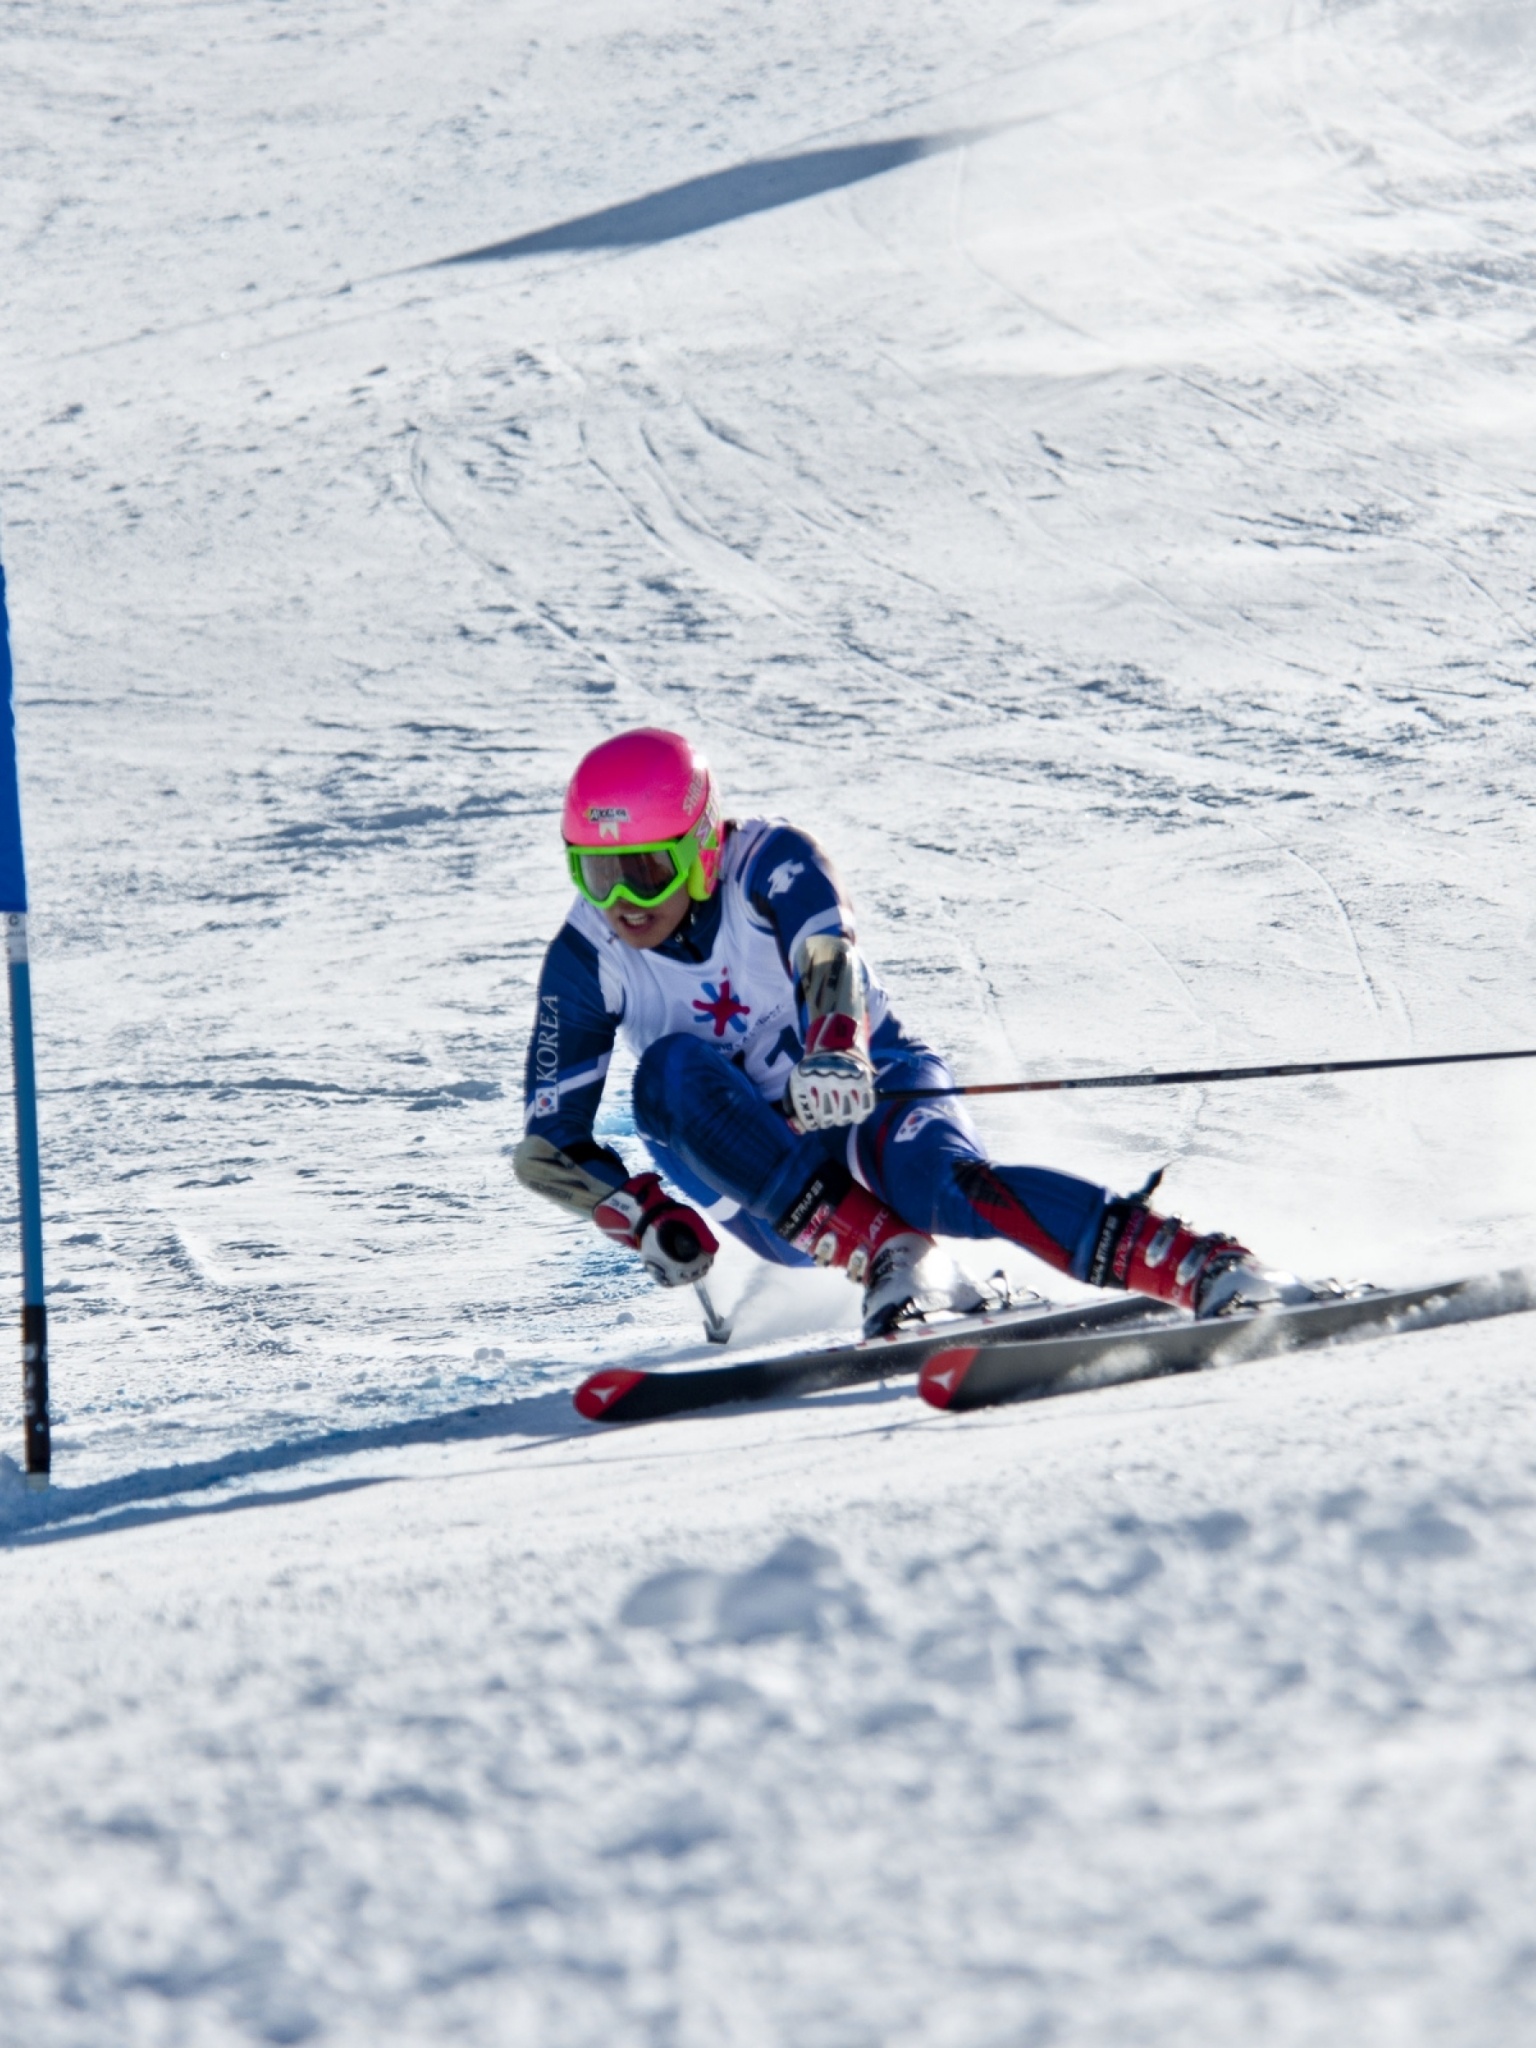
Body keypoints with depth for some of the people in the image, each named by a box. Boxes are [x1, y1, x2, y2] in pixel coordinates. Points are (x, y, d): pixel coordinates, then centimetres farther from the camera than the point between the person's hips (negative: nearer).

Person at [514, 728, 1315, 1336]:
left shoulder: (767, 863, -15)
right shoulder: (588, 956, -9)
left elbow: (827, 957, -36)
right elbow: (549, 1146, -5)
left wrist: (836, 1050, -58)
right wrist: (644, 1217, -23)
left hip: (871, 1094, -3)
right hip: (764, 1171, 3)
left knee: (938, 1179, -37)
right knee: (671, 1070, -29)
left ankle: (1209, 1269, -43)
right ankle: (881, 1255, -33)